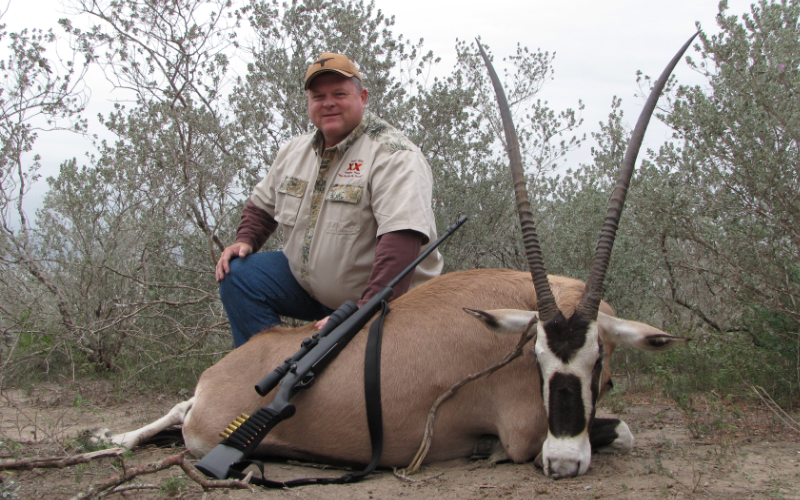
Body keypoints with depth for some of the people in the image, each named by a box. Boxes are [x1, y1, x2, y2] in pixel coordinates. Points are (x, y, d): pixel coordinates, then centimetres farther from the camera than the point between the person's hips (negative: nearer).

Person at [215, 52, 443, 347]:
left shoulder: (393, 155, -20)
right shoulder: (294, 152, 6)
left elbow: (402, 238, -33)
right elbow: (262, 204, 23)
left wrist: (366, 311, -41)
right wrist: (245, 241, 1)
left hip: (383, 299, -7)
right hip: (307, 285, 7)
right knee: (238, 273, -5)